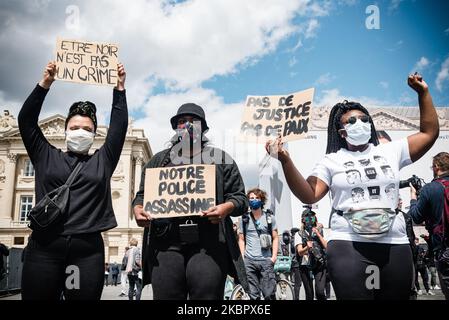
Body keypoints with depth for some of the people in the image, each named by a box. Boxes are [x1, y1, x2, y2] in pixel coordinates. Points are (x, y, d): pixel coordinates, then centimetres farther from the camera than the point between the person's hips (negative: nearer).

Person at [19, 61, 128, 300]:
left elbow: (119, 127, 10)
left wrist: (119, 88, 7)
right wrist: (45, 83, 4)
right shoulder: (46, 157, 16)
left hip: (88, 249, 0)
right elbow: (26, 120, 10)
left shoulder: (102, 161, 15)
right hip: (44, 246, 0)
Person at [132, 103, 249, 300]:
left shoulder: (220, 159, 15)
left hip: (208, 245, -2)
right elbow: (142, 194, 23)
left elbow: (239, 197, 11)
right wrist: (138, 208, 1)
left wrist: (227, 207, -11)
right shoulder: (159, 160, 22)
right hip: (165, 244, 2)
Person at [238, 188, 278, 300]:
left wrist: (274, 256, -3)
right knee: (253, 295, 4)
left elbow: (275, 238, 7)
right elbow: (241, 239, 11)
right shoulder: (244, 219, 8)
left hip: (266, 261, -1)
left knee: (269, 294, -4)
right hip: (249, 261, 1)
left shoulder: (270, 217, 7)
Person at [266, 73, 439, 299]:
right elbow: (309, 195, -8)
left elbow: (429, 133, 15)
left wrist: (423, 93, 11)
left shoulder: (390, 151, 12)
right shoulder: (332, 161, 4)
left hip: (394, 245, 3)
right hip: (348, 246, -3)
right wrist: (286, 161, -20)